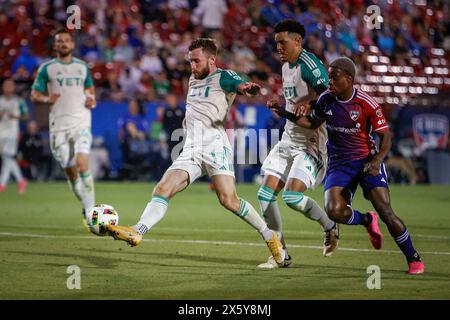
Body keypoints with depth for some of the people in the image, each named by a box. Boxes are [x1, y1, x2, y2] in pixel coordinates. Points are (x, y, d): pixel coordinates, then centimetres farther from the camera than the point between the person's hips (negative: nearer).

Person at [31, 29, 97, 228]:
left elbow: (90, 89, 24)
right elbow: (34, 95, 6)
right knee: (69, 170, 3)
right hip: (59, 125, 0)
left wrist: (92, 100, 1)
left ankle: (90, 211, -19)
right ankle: (86, 206, 23)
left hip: (81, 122, 0)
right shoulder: (47, 68, 6)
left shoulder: (82, 67, 13)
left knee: (82, 163, -20)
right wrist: (46, 99, -16)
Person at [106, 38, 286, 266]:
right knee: (162, 189, -13)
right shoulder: (193, 80, 25)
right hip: (191, 151, 7)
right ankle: (137, 232, -28)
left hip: (215, 145, -7)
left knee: (228, 199, -18)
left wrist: (247, 87, -45)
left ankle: (269, 236, -2)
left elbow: (240, 85, -23)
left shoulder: (222, 77, 1)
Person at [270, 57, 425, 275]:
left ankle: (414, 259, 2)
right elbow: (312, 123, 16)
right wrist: (286, 115, 1)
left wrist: (377, 161, -24)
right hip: (339, 162, 4)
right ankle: (367, 220, 15)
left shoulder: (367, 104, -15)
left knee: (385, 211, -16)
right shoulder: (326, 100, -2)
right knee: (334, 210, -20)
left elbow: (385, 136, -8)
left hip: (367, 160, -4)